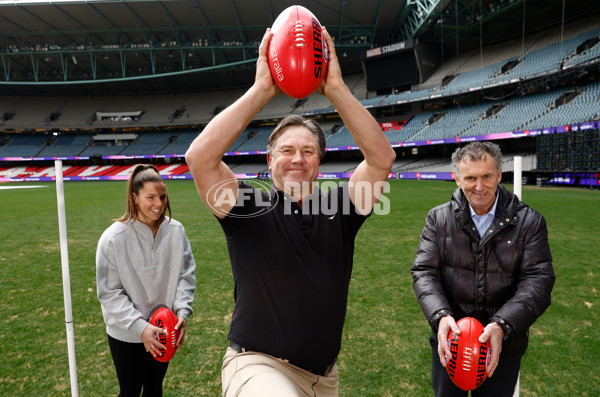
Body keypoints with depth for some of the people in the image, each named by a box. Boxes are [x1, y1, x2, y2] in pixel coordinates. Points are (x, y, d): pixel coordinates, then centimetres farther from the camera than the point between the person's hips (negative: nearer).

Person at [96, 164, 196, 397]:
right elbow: (110, 293, -15)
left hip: (163, 331, 3)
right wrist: (139, 326, -21)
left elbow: (186, 275, -4)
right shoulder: (114, 238, -19)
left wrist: (183, 312, -17)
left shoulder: (175, 231, -10)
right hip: (126, 336, -3)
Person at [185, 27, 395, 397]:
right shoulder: (250, 209, -5)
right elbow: (200, 158, -20)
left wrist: (336, 89, -16)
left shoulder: (337, 208, 2)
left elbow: (382, 158, -9)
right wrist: (261, 91, -20)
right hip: (257, 365, -5)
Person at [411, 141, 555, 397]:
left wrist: (502, 325, -28)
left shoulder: (529, 222, -6)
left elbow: (537, 280, -13)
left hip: (504, 346, 0)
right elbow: (424, 272, -9)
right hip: (449, 340, 1)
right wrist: (440, 316, -26)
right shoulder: (438, 219, -5)